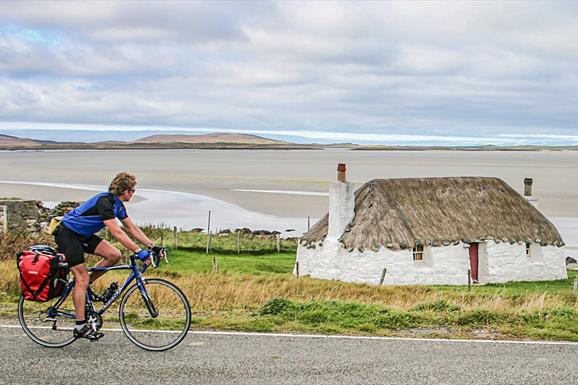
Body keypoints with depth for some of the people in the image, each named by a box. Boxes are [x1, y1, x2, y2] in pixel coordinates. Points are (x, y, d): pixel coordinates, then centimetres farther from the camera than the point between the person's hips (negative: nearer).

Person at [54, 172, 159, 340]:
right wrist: (138, 251, -34)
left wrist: (152, 246, 1)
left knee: (114, 255, -7)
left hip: (83, 235, 9)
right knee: (82, 278, -11)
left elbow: (132, 228, 9)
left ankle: (83, 284, 8)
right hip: (67, 234, -9)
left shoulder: (118, 205, 3)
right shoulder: (104, 202, -26)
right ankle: (80, 326, -8)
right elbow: (117, 233, -32)